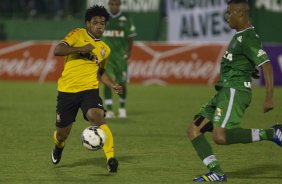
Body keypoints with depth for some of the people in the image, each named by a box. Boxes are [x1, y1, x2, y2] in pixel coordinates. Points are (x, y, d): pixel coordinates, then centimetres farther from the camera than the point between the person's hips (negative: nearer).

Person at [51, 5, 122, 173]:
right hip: (67, 90, -2)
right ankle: (59, 146, 46)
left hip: (89, 89, 2)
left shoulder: (105, 49, 16)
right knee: (62, 132, 8)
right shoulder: (78, 35, 0)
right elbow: (57, 50, -13)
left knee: (97, 117, -29)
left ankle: (111, 158, -31)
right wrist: (80, 49, -21)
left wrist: (113, 86, 14)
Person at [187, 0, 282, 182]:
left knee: (220, 137, -25)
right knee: (193, 130, 3)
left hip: (234, 92, -10)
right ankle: (217, 172, -4)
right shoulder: (240, 36, 18)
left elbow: (266, 66, -20)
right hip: (224, 92, 10)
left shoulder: (248, 39, -12)